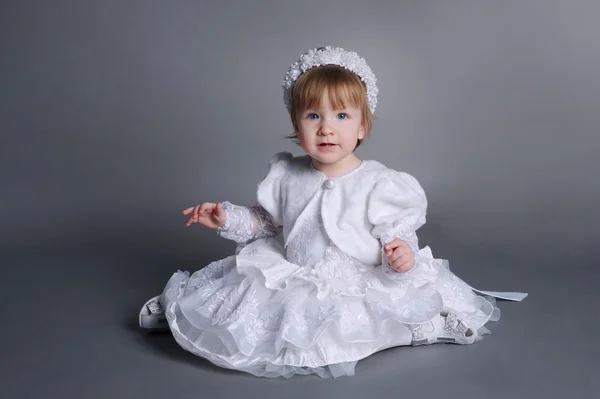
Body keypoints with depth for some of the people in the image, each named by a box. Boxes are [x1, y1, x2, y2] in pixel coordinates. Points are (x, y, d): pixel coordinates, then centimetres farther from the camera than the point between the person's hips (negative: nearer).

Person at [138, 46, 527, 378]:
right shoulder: (286, 175, 2)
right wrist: (228, 217, 4)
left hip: (362, 286, -3)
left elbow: (398, 234, -8)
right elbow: (266, 221, 16)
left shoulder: (379, 183, -11)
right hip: (293, 279, 4)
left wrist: (402, 253, -30)